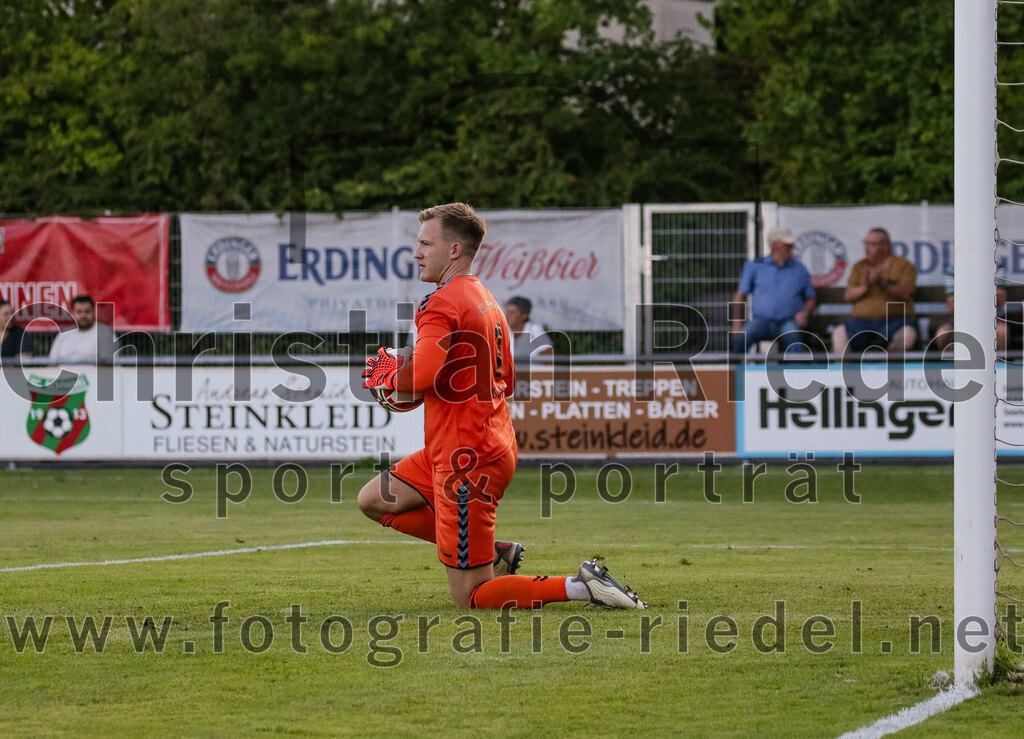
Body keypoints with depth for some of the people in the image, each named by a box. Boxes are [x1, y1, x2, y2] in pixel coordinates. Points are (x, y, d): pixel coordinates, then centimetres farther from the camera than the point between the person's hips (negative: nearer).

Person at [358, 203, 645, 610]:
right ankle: (497, 553, 13)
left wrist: (386, 375, -7)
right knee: (374, 500, 18)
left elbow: (420, 377, -29)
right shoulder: (486, 300, 15)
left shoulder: (441, 304, -15)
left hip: (467, 461, -10)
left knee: (469, 598, -4)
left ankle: (581, 587, -13)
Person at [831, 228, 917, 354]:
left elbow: (905, 294, -7)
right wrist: (865, 287, -13)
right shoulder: (860, 267, 18)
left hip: (895, 321, -2)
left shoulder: (904, 265, 8)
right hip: (863, 320, 2)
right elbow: (848, 295, 7)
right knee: (840, 332, -26)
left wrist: (883, 284, -21)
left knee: (908, 334, -35)